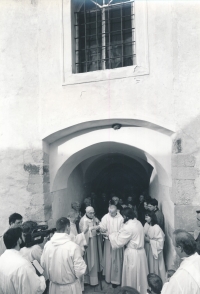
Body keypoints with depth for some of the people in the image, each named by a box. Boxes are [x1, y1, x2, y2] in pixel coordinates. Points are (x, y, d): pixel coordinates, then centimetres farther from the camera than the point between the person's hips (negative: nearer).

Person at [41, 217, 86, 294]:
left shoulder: (47, 245, -13)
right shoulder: (73, 246, -26)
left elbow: (43, 265, 0)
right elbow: (80, 271, -21)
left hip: (54, 287, 3)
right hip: (70, 288, -3)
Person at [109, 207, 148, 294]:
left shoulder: (128, 227, -25)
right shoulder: (138, 222, 1)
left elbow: (119, 242, -17)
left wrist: (111, 235, -1)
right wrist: (116, 234, 8)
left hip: (132, 253, -8)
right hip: (140, 251, 8)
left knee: (132, 276, 11)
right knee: (140, 274, 22)